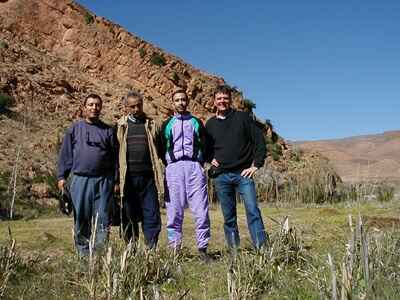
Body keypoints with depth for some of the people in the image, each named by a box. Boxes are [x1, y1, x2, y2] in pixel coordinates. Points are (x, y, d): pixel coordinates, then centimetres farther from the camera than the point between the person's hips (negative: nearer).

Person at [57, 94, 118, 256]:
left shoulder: (108, 130, 10)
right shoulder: (74, 129, 10)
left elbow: (115, 156, 10)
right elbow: (65, 154, 9)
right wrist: (62, 176, 4)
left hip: (104, 181, 0)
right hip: (80, 180, 0)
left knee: (103, 218, 0)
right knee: (81, 219, 5)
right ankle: (83, 253, 16)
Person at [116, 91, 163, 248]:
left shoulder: (152, 125, 12)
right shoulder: (119, 126, 8)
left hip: (148, 177, 1)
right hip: (127, 178, 0)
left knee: (152, 216, 0)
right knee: (130, 218, 6)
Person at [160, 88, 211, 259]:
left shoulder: (196, 122, 18)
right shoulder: (167, 125, 18)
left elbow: (204, 145, 16)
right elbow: (161, 149, 17)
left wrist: (201, 163, 4)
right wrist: (167, 164, 4)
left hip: (194, 166, 0)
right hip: (174, 167, 0)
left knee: (201, 210, -6)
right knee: (174, 211, -1)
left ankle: (202, 248, 0)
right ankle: (174, 249, 5)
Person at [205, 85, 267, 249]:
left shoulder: (243, 117, 5)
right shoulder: (210, 124, 12)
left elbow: (259, 141, 2)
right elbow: (205, 148, 24)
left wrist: (256, 164, -5)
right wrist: (210, 159, 4)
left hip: (243, 174, -2)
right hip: (220, 176, 3)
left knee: (253, 211, -11)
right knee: (229, 217, 6)